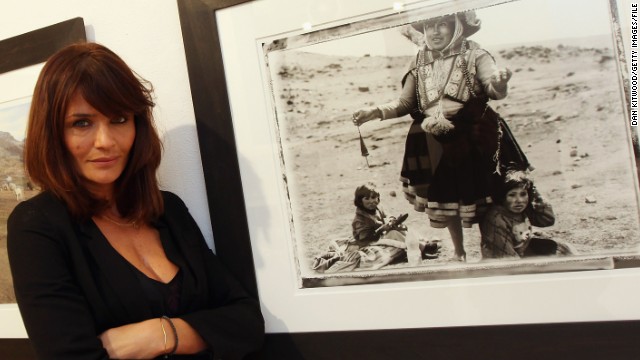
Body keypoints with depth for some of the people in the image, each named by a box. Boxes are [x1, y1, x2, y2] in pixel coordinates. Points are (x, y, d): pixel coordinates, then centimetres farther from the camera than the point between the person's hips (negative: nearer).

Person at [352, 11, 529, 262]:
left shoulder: (474, 56, -7)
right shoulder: (419, 65, 5)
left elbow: (495, 90, -20)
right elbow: (404, 104, 9)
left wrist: (499, 83, -45)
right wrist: (376, 112, -8)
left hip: (473, 142, -3)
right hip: (435, 147, 4)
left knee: (481, 201, 4)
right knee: (445, 201, 12)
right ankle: (459, 253, 34)